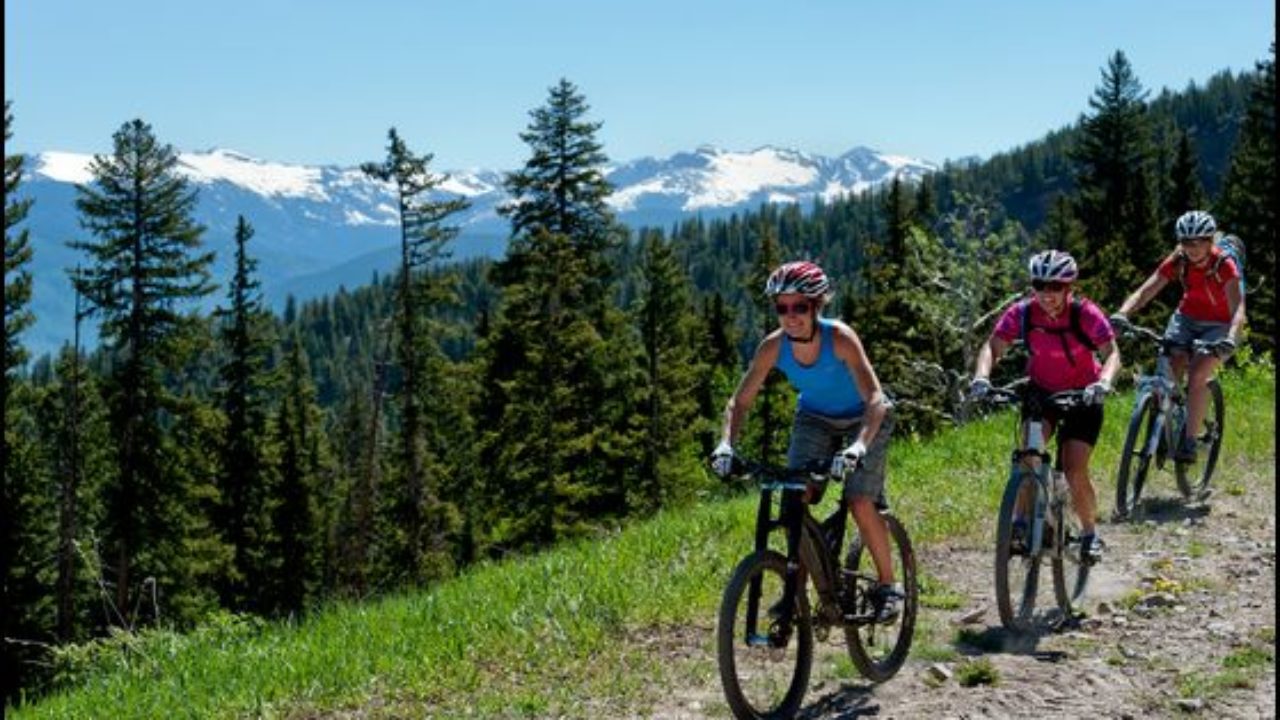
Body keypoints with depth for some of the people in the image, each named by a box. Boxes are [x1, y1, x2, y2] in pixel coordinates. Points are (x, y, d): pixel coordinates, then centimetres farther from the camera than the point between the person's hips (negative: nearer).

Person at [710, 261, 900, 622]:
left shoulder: (839, 337, -32)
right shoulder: (773, 346, -22)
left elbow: (875, 399, -40)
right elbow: (739, 402, -16)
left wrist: (859, 445, -56)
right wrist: (726, 444, -34)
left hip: (862, 419, -3)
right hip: (814, 419, 3)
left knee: (860, 503, -18)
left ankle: (888, 586, 3)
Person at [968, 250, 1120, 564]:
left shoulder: (1085, 314, -23)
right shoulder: (1022, 313, -18)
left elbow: (1112, 353, -25)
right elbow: (993, 346, -21)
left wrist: (1103, 382, -45)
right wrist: (981, 376, -40)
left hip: (1082, 397, -2)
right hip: (1041, 392, 2)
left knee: (1075, 472, -9)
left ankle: (1090, 533, 14)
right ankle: (1022, 524, -11)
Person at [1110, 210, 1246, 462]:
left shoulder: (1224, 265, -24)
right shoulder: (1177, 262, -14)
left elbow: (1238, 310, -34)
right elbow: (1145, 291, -22)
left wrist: (1230, 339, -53)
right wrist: (1122, 313, -41)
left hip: (1218, 325, -3)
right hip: (1186, 318, 3)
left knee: (1198, 375, -24)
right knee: (1168, 373, -18)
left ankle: (1189, 441, -17)